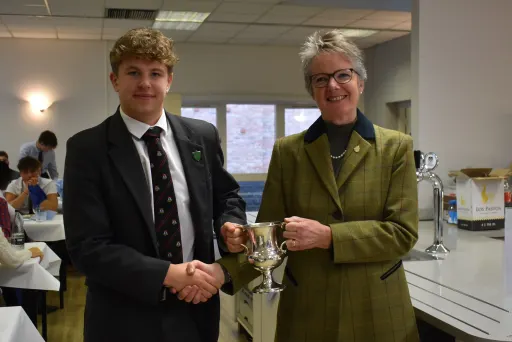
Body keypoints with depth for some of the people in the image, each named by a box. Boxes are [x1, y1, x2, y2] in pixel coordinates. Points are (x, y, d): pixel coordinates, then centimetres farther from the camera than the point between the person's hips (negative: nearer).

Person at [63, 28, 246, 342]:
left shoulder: (203, 136, 0)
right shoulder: (87, 148, -10)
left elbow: (227, 197, 11)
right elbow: (87, 247, -14)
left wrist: (225, 263, -6)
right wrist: (169, 274, -21)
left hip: (197, 311, 4)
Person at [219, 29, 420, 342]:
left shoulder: (396, 147, -2)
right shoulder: (287, 150, 1)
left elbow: (403, 231, -9)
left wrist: (328, 236, -21)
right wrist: (243, 241, -22)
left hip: (378, 311, -1)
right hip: (306, 311, 1)